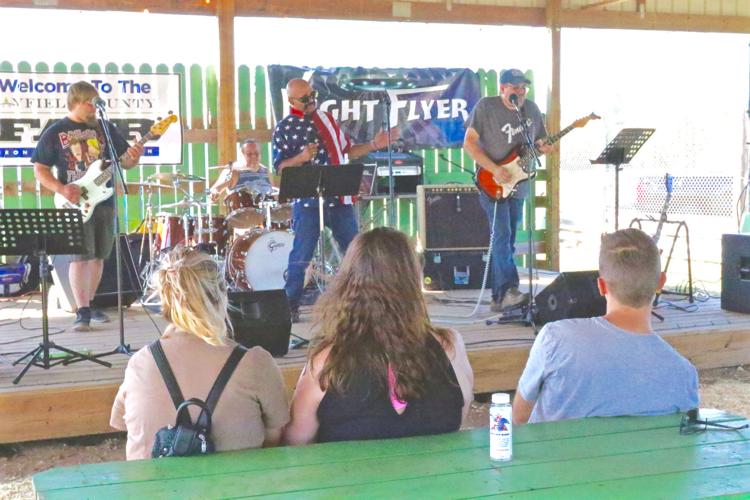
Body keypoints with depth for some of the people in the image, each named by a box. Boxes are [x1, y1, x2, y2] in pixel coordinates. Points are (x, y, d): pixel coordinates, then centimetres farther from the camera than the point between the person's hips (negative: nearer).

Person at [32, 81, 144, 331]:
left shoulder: (106, 129, 8)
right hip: (76, 203, -4)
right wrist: (61, 189, -17)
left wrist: (133, 157, -13)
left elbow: (125, 162, 11)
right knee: (81, 256, -11)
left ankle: (89, 305, 20)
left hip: (104, 201, 4)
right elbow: (39, 169, -1)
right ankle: (82, 311, -9)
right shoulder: (55, 132, -1)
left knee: (98, 256, 8)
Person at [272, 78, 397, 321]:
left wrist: (374, 145, 9)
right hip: (307, 201, -5)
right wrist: (301, 158, -24)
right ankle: (290, 305, 10)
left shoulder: (326, 118, 14)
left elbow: (347, 150, 20)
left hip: (339, 197, 5)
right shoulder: (283, 129, -2)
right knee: (301, 255, -1)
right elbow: (280, 168, -6)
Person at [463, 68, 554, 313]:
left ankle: (499, 298, 12)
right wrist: (494, 169, -17)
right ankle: (509, 291, -24)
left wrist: (542, 148, -6)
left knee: (507, 241, 7)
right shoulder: (485, 106, -7)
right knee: (502, 236, -18)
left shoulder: (531, 109, 8)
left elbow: (537, 141, 19)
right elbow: (469, 142, -9)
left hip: (517, 185, 6)